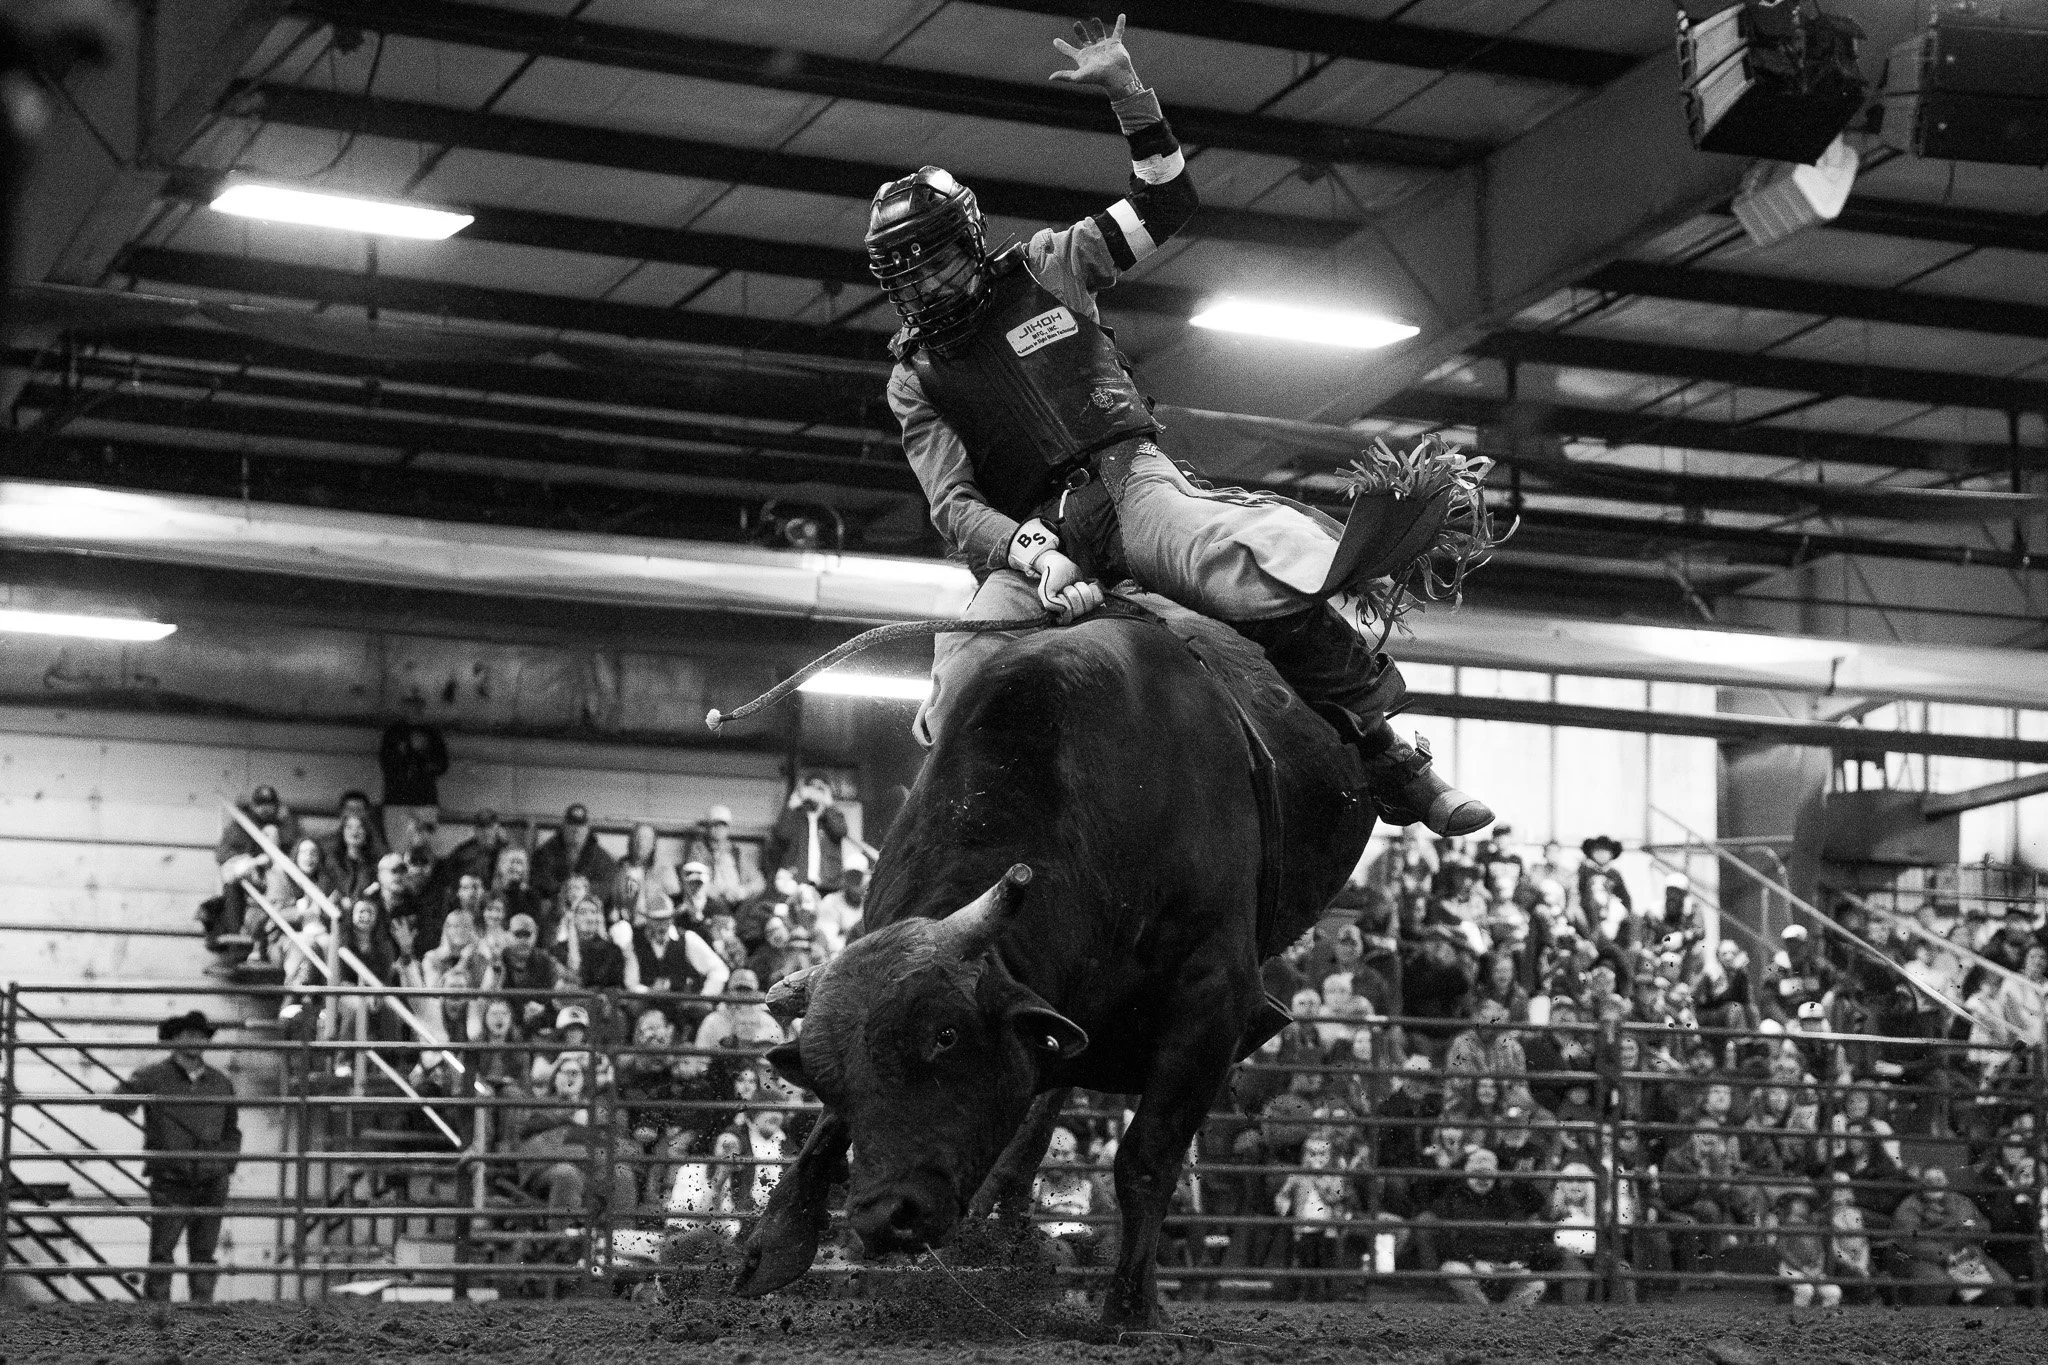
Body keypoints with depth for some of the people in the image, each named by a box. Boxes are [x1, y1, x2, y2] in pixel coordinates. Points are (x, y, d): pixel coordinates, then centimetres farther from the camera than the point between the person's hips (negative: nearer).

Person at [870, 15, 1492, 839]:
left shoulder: (1044, 269, 18)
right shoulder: (916, 381, 14)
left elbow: (1168, 204, 20)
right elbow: (954, 506, 1)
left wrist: (1127, 92, 6)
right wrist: (1035, 555, -20)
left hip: (1132, 480, 0)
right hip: (1034, 534, 1)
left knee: (1277, 587, -30)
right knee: (959, 708, -29)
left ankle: (1390, 764, -18)